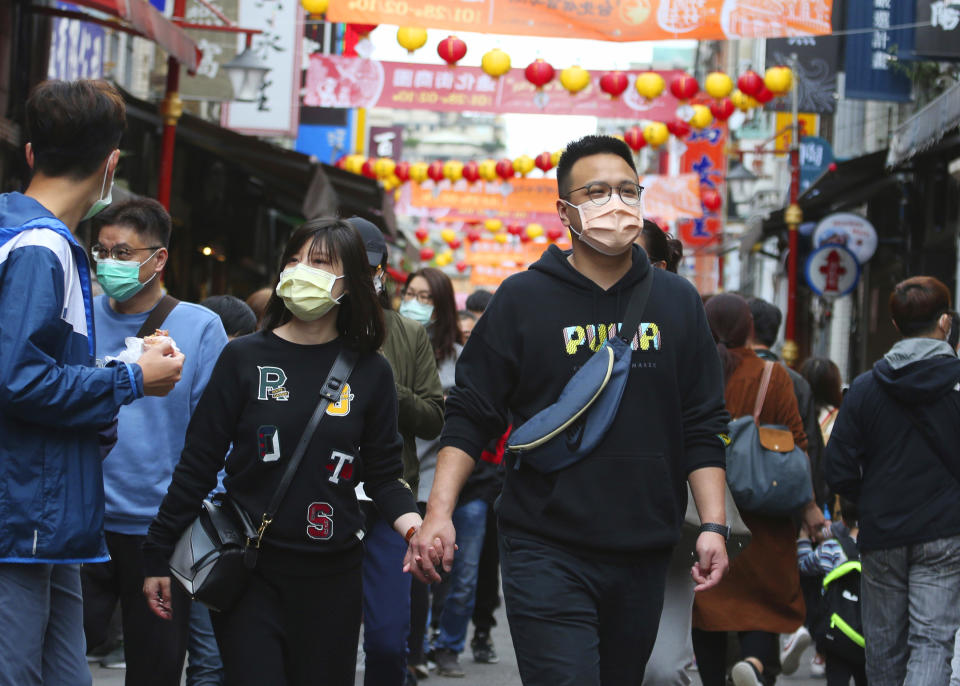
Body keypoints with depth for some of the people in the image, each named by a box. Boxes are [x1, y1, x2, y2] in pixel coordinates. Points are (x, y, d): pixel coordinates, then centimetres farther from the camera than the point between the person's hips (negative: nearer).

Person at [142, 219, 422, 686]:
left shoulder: (369, 371, 3)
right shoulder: (245, 358, -1)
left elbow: (384, 473, 7)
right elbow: (199, 463, 1)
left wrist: (415, 526, -13)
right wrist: (158, 555, 1)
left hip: (332, 576, 2)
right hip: (249, 567, -1)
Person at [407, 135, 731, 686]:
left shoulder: (676, 302, 9)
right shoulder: (523, 300, 2)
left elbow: (704, 428, 10)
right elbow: (471, 415, 2)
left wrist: (714, 525, 1)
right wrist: (440, 511, -9)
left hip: (644, 556, 3)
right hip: (546, 554, -3)